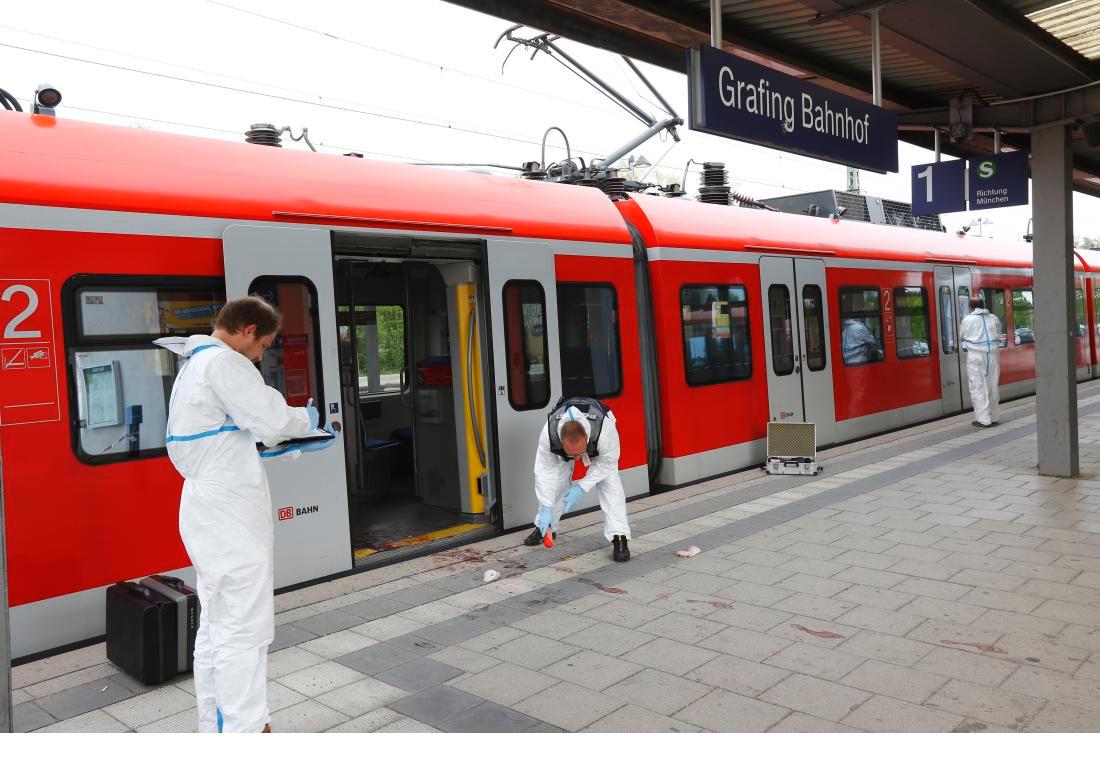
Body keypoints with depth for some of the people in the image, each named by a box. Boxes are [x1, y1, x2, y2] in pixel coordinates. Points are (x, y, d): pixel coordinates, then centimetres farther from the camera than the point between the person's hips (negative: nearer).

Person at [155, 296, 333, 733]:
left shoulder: (192, 365, 17)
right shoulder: (224, 362, -15)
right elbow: (273, 420, -20)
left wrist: (258, 445, 14)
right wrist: (308, 417, -1)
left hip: (205, 507, 10)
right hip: (231, 510, -10)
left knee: (216, 625, 17)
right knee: (244, 628, -3)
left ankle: (215, 727, 27)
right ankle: (245, 730, 4)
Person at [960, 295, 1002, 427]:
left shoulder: (967, 320, -4)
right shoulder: (994, 318, 7)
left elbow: (961, 337, 6)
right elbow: (998, 335, 11)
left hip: (976, 356, -4)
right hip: (993, 355, 4)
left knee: (978, 387, -1)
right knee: (992, 386, 12)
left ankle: (983, 419, -2)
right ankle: (993, 417, 20)